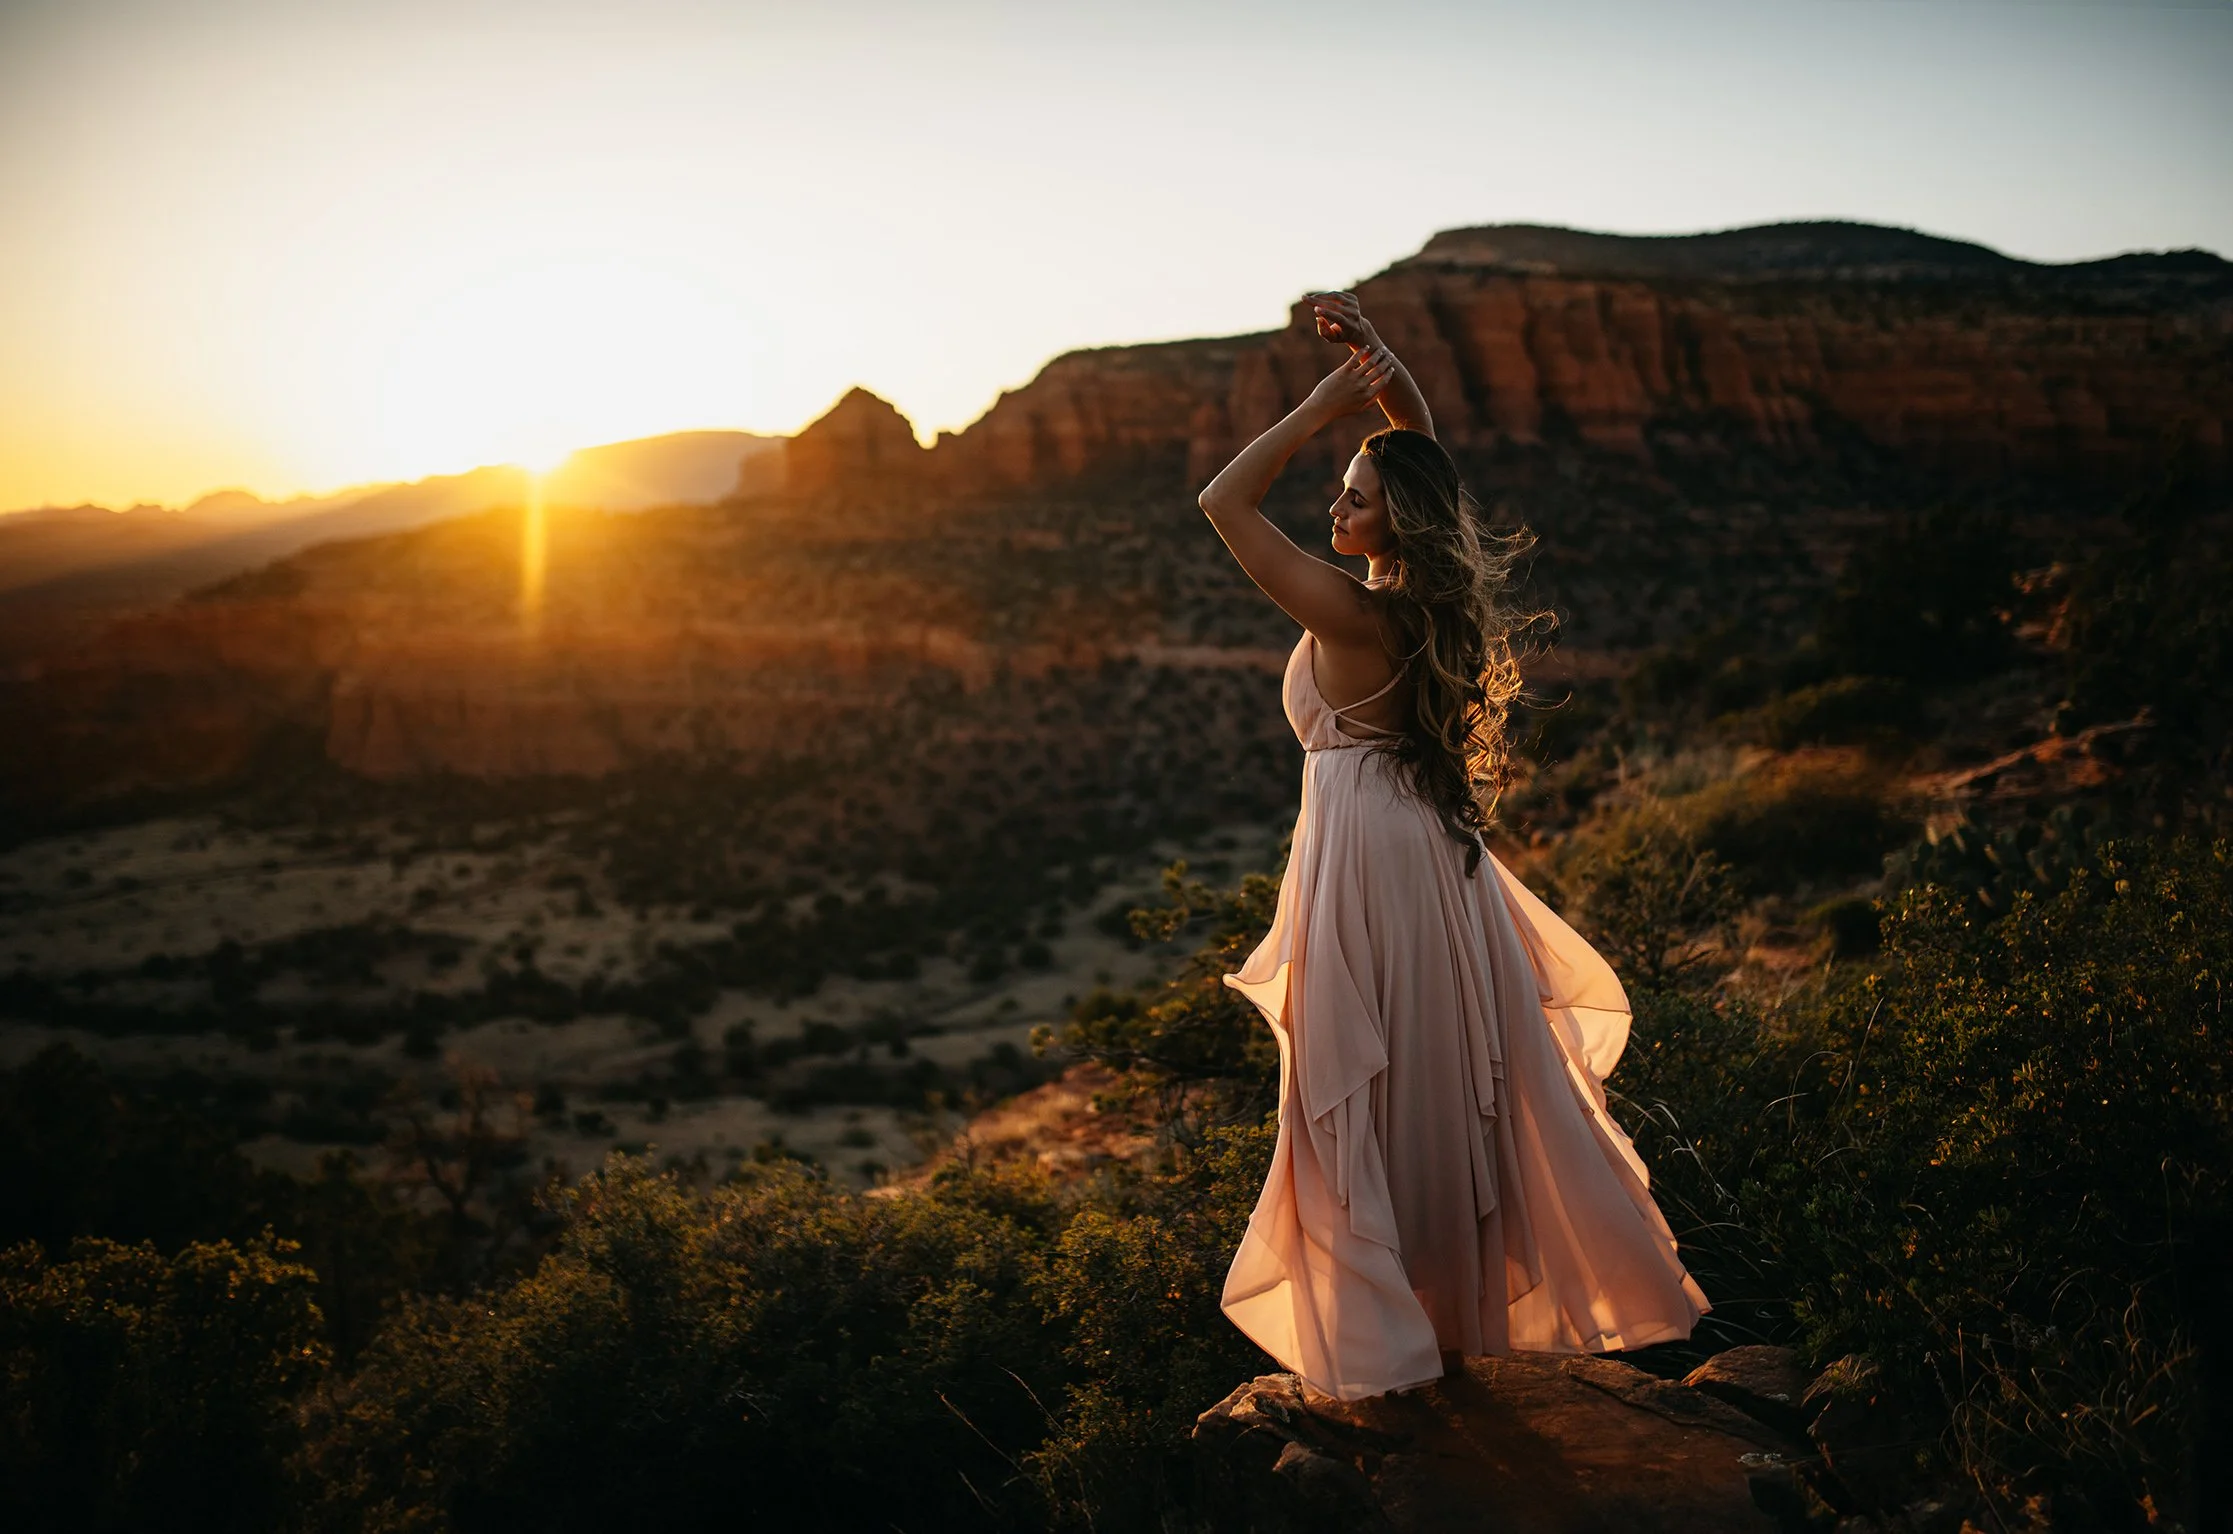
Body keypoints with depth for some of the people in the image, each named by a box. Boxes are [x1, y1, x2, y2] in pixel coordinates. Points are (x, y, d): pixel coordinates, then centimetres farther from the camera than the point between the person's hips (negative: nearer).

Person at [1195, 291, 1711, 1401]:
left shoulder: (1350, 613, -19)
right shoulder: (1435, 593, 1)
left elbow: (1224, 499, -17)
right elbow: (1424, 455, 15)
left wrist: (1327, 400, -14)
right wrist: (1378, 362, 3)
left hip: (1362, 846, -8)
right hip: (1433, 850, 8)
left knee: (1363, 1097, 3)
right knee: (1457, 1082, 16)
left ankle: (1381, 1338, 13)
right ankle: (1470, 1303, 30)